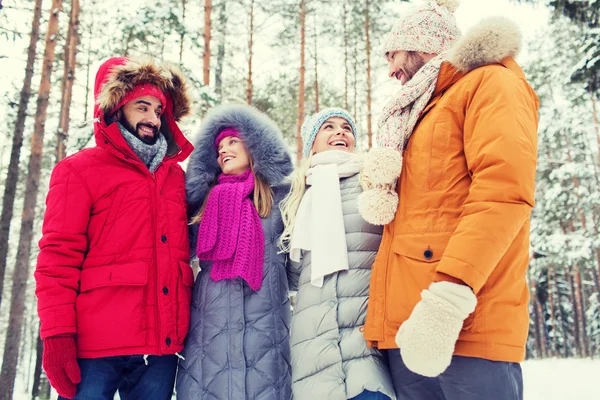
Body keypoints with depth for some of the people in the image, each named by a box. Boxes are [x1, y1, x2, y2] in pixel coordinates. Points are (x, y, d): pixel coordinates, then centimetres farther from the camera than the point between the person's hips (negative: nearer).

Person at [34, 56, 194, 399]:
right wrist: (57, 334, -13)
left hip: (162, 348, 4)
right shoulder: (80, 169, 4)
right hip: (95, 349, -4)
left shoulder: (175, 175, 16)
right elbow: (58, 257, -4)